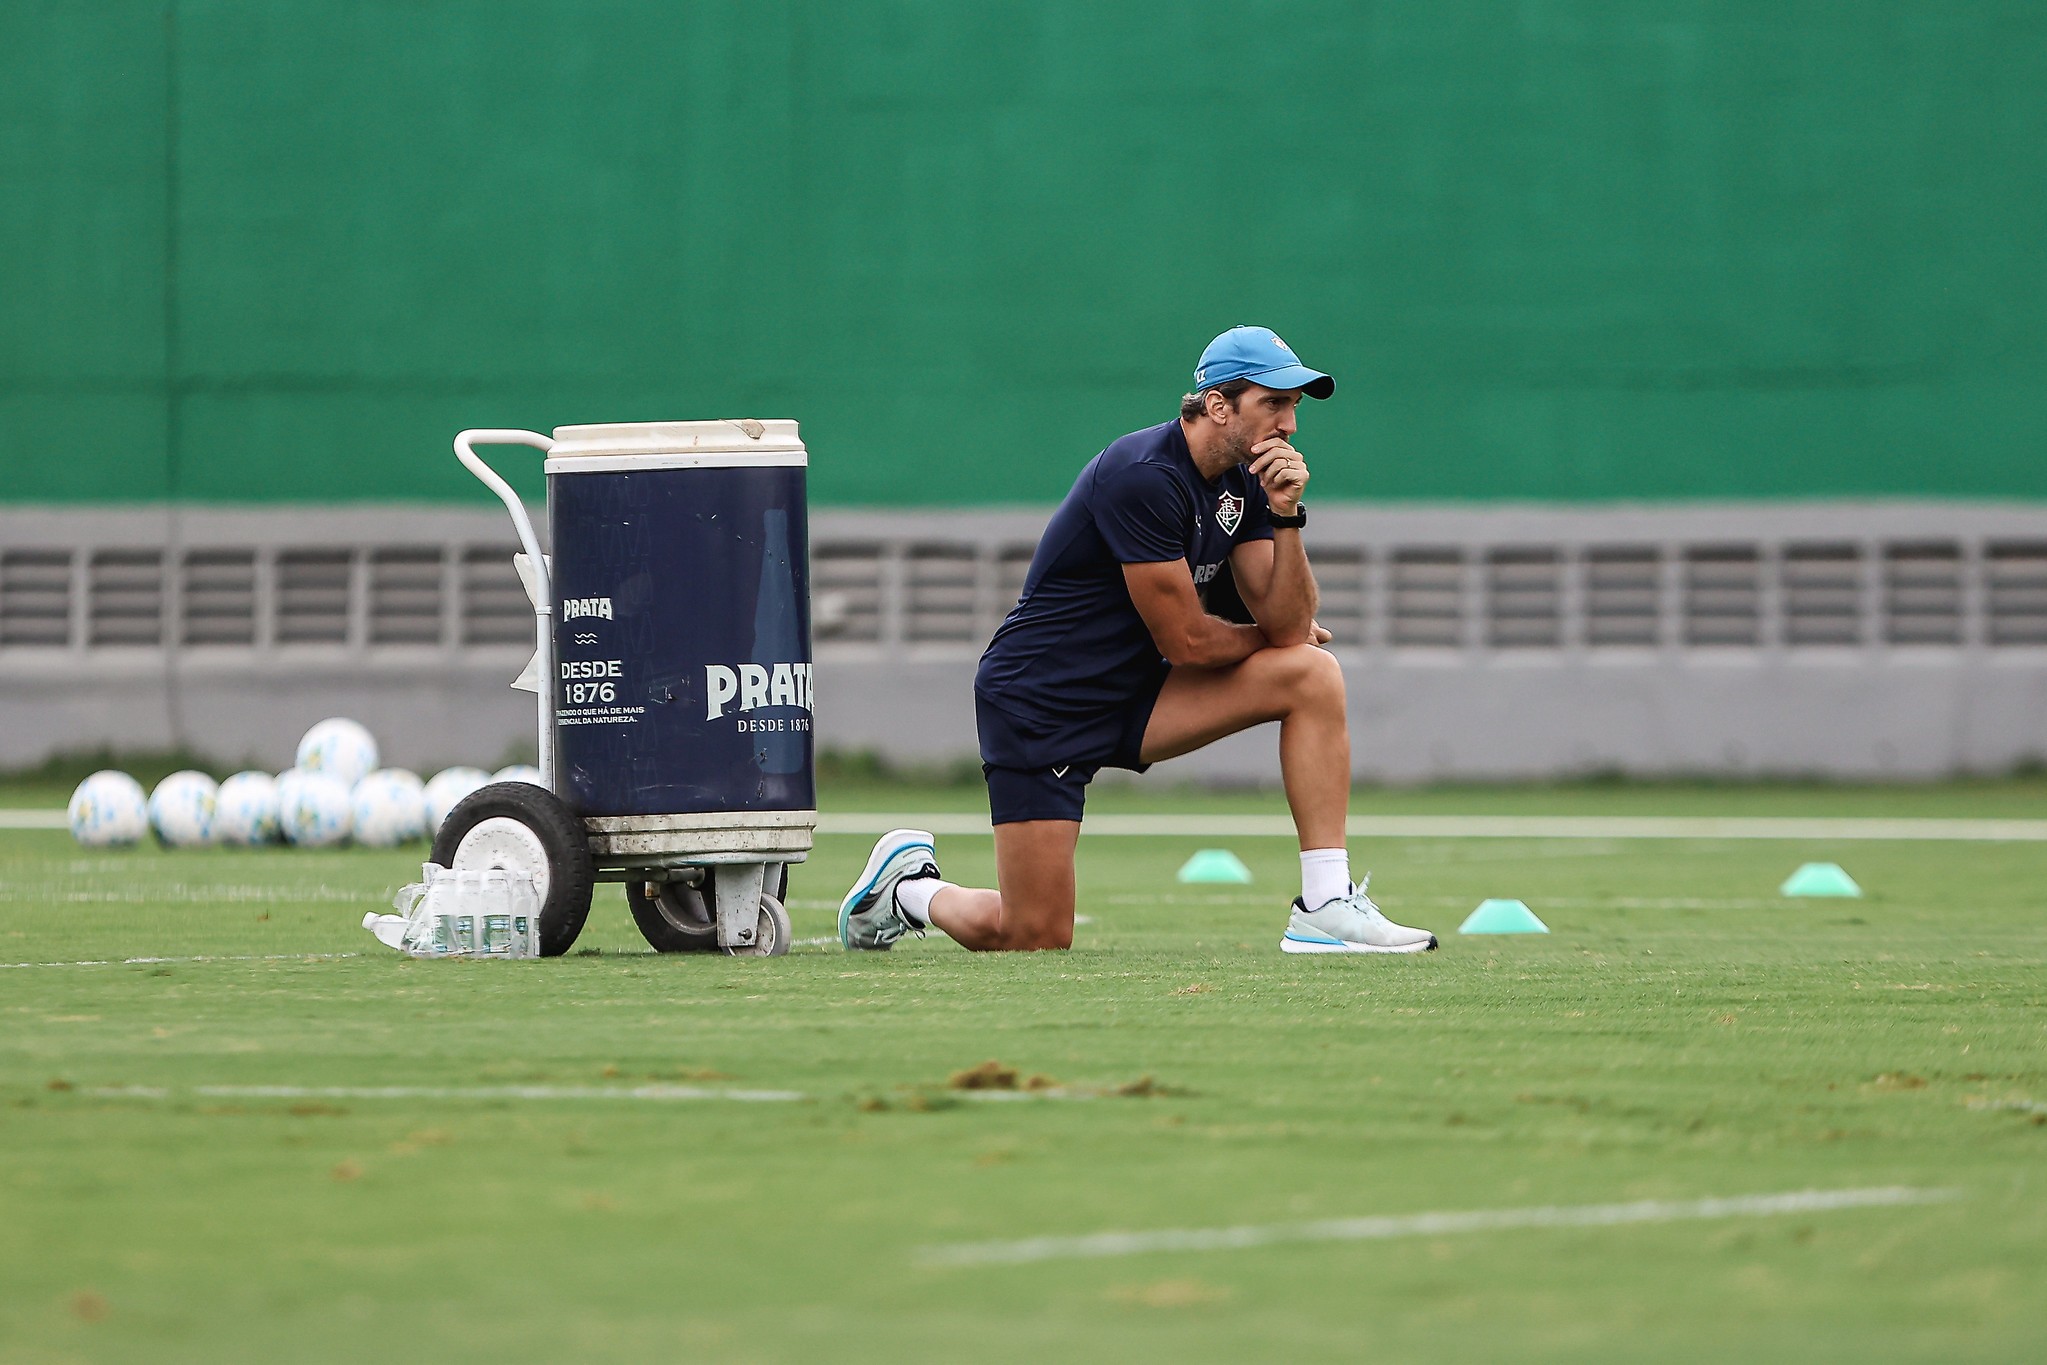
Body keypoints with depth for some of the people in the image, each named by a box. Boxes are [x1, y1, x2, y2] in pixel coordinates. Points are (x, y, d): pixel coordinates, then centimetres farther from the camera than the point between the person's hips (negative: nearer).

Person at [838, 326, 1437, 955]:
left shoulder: (1243, 482, 3)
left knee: (1314, 675, -10)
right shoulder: (1146, 477, -23)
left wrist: (1285, 516, -18)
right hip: (1038, 707, -8)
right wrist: (1272, 635, -1)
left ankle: (1325, 906, -12)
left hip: (1134, 693, 8)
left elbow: (1289, 624, -4)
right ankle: (907, 884, 21)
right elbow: (1186, 641, -19)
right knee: (1036, 938, -11)